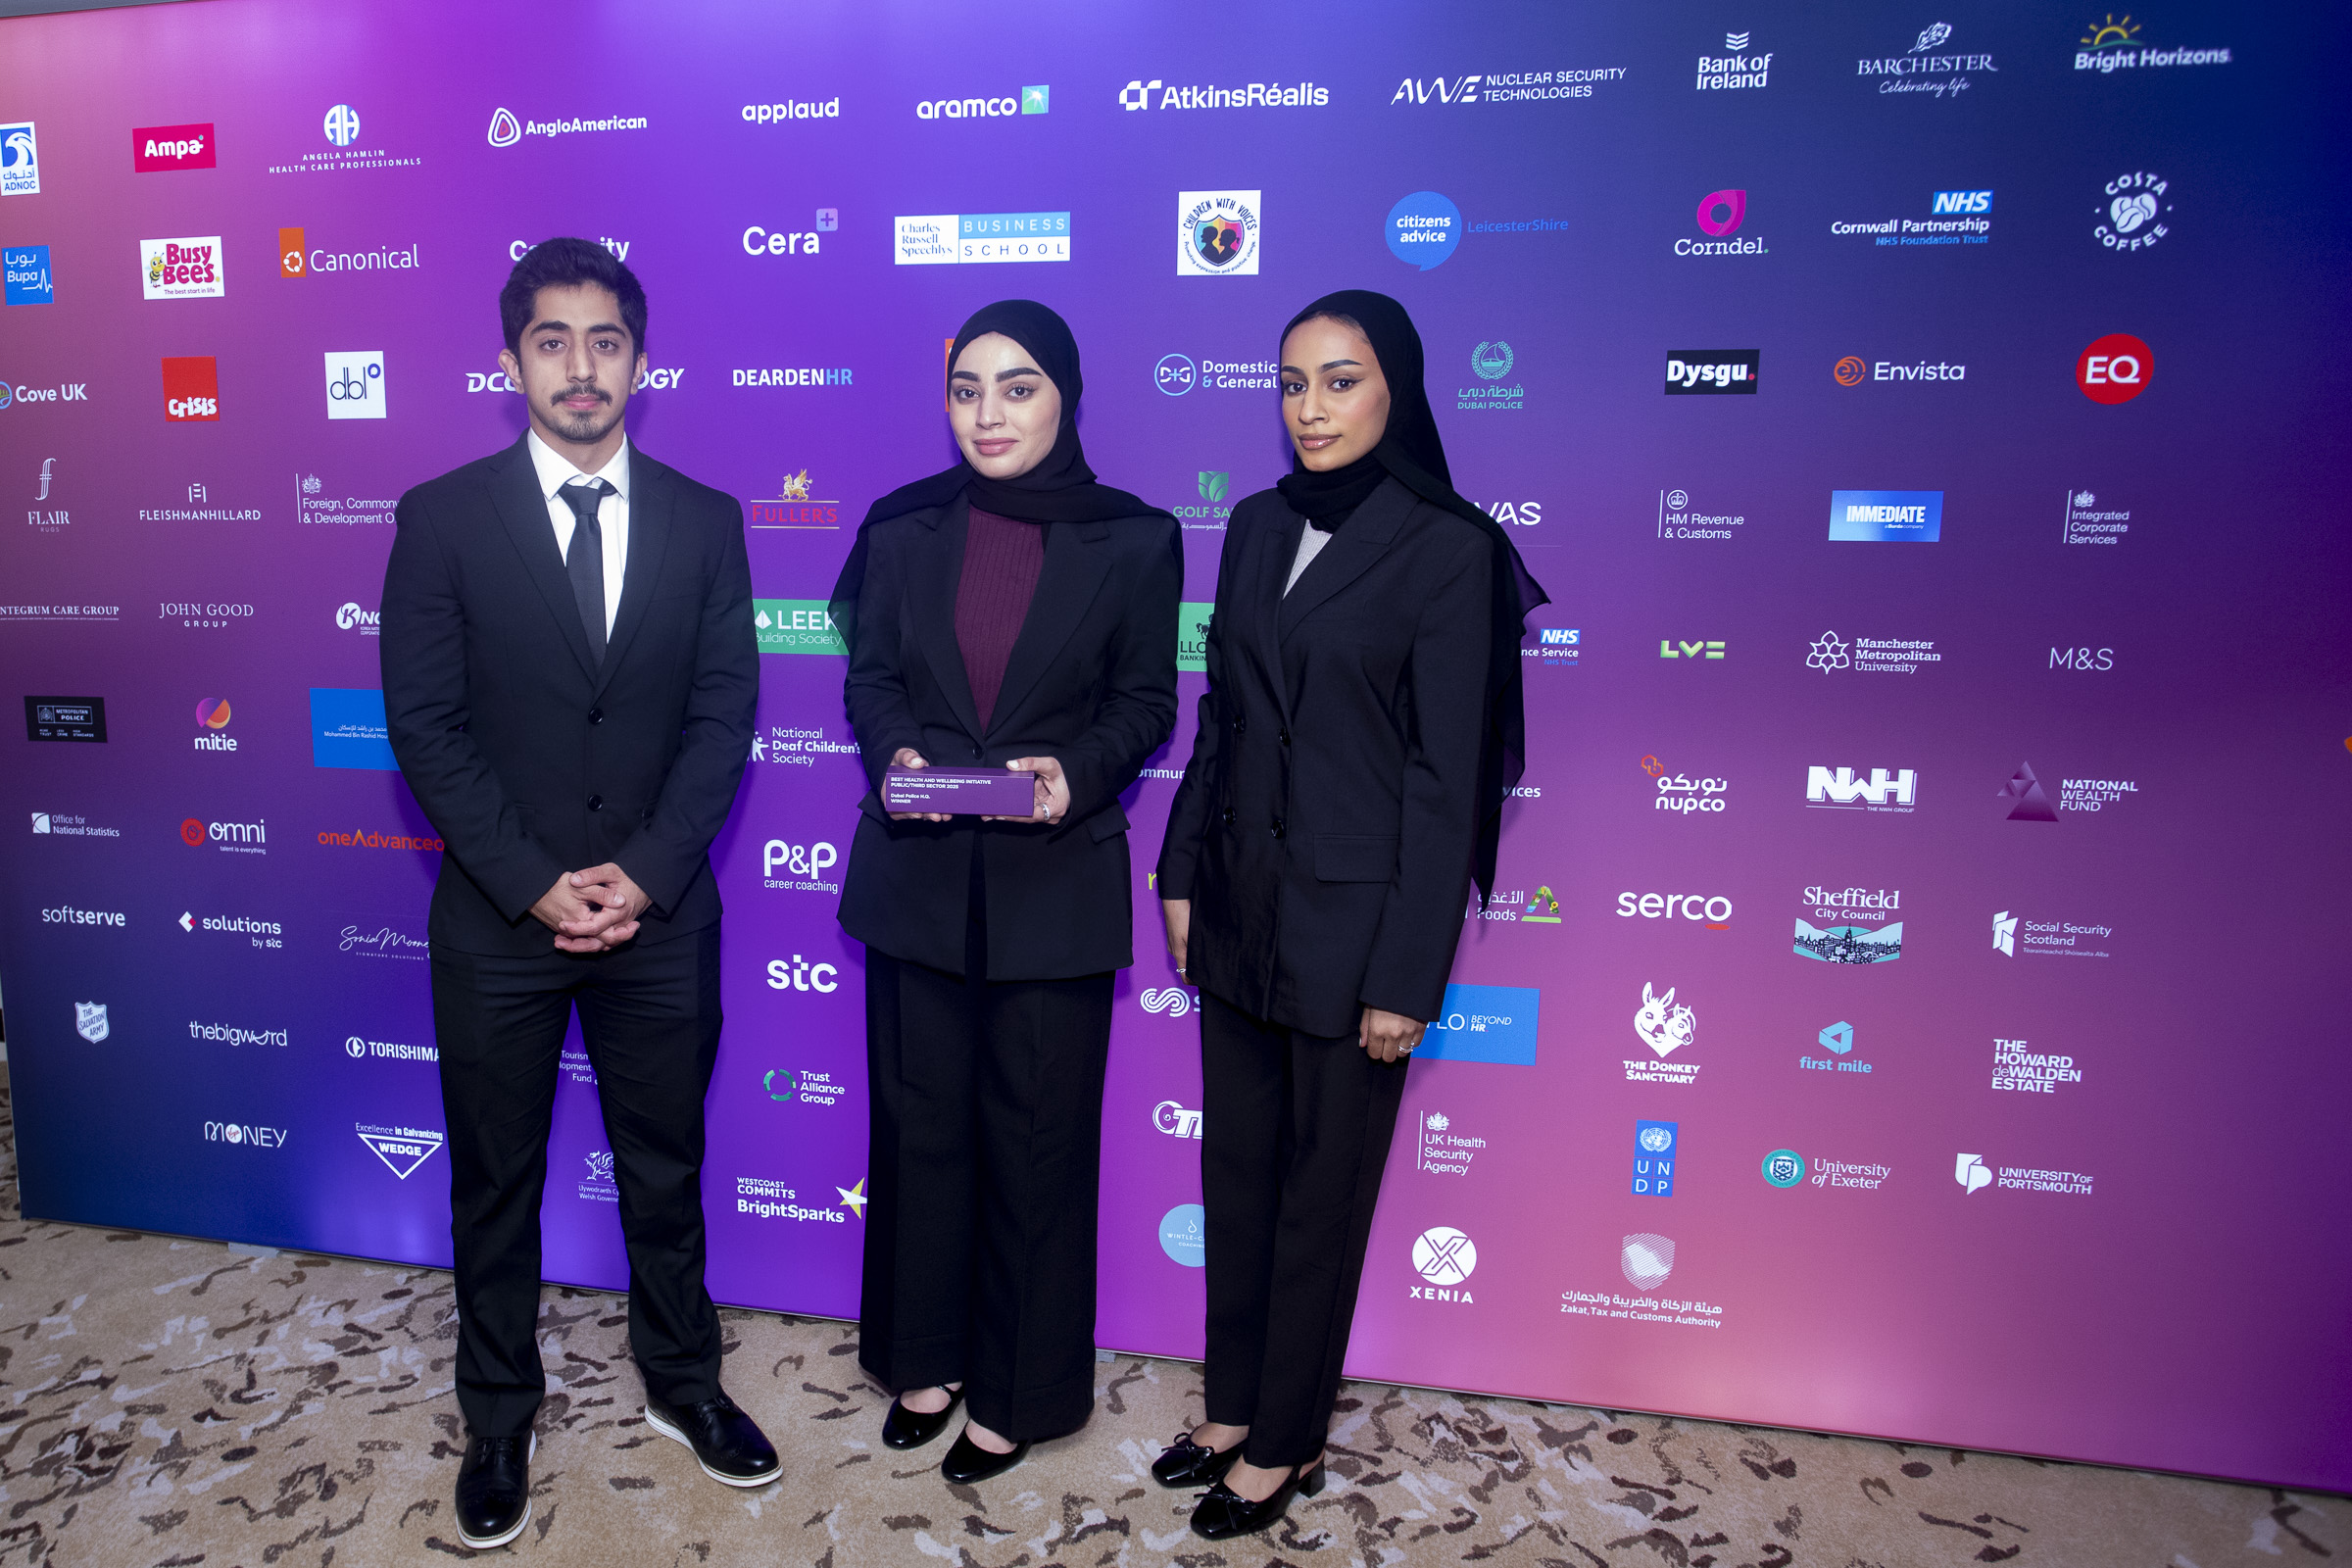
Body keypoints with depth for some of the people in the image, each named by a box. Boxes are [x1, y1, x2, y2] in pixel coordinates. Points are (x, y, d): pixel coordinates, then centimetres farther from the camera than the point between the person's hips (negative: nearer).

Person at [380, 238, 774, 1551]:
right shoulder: (443, 519, -2)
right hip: (498, 918, -1)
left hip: (661, 913, 1)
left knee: (666, 1164, 15)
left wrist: (645, 873, -12)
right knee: (496, 1179, 14)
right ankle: (500, 1416, 35)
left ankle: (682, 1381, 37)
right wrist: (534, 886, -13)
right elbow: (425, 724, -6)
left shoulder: (705, 521, 2)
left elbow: (725, 714, -2)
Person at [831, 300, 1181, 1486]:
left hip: (1055, 884, -2)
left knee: (1036, 1139, 8)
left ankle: (1017, 1390, 28)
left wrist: (1077, 771, -19)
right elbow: (870, 676, 7)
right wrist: (895, 753, -13)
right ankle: (924, 1359, 35)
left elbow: (1145, 701, -1)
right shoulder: (903, 531, 3)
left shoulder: (1132, 541, -4)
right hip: (919, 876, 3)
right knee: (919, 1122, 14)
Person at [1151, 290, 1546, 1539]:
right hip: (1240, 905, 6)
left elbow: (1446, 774, -13)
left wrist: (1406, 976, -14)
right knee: (1236, 1169, 16)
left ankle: (1287, 1444, 29)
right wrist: (1182, 875, 9)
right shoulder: (1257, 528, 7)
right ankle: (1233, 1408, 35)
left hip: (1351, 919, -5)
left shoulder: (1450, 548, -11)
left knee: (1321, 1189, 10)